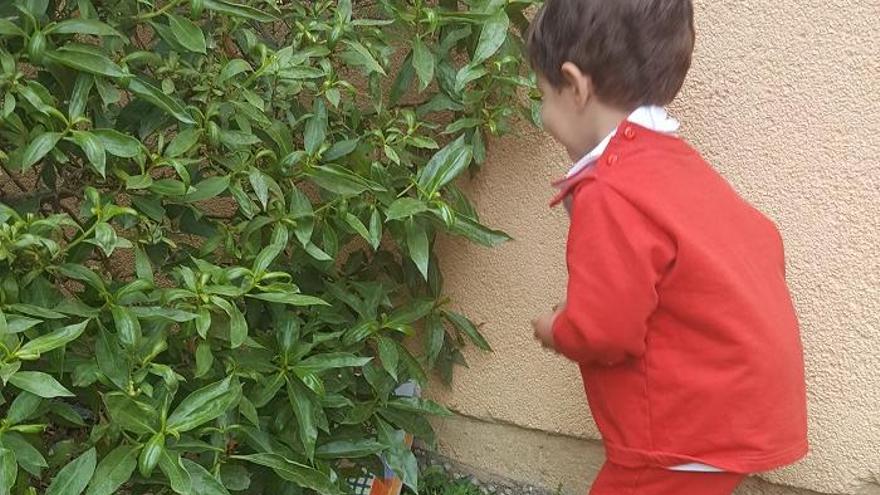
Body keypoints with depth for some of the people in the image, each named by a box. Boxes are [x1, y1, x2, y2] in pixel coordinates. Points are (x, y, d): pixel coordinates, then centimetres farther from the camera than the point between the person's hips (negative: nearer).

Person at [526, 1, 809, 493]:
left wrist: (554, 329, -2)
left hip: (693, 432, -10)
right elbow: (762, 244, 15)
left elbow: (600, 332, -26)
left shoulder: (610, 198, -24)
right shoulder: (677, 164, 7)